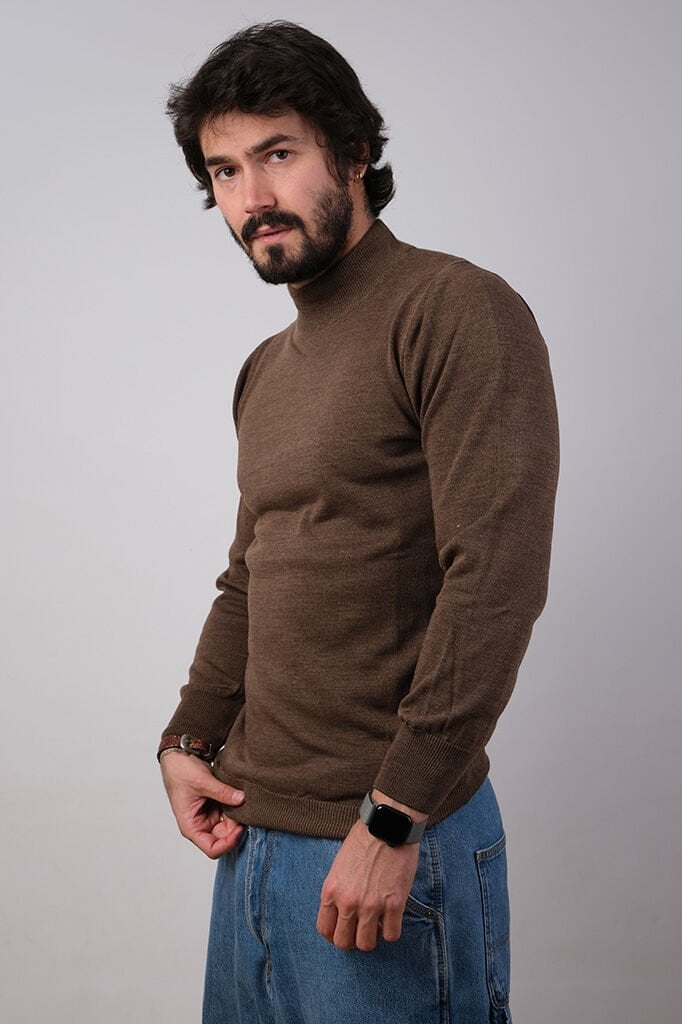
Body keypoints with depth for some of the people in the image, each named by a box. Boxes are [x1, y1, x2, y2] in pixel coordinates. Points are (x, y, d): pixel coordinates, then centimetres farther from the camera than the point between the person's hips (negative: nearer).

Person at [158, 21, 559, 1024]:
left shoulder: (458, 312, -12)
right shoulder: (266, 370, 14)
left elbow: (497, 580, -21)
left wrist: (393, 822, -21)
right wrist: (187, 739, 8)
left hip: (389, 843, -8)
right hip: (251, 836, 8)